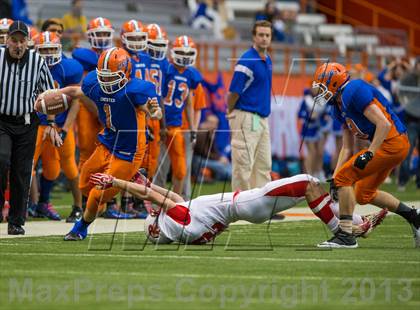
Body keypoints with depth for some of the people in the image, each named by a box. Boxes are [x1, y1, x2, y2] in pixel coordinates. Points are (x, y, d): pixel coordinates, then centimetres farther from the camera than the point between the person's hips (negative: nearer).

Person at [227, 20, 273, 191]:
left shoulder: (267, 60, 13)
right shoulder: (247, 61, -15)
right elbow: (234, 92, -13)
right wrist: (231, 113, 0)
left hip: (262, 118, 9)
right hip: (247, 118, -9)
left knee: (263, 164, 11)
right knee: (243, 164, -6)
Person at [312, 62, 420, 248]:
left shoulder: (354, 91, -16)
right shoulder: (339, 106, 14)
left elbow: (384, 124, -22)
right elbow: (347, 148, 17)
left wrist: (368, 154, -25)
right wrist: (334, 179, 10)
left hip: (392, 141, -10)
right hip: (394, 147, 10)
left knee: (345, 177, -12)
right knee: (364, 194, 19)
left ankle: (346, 235, -11)